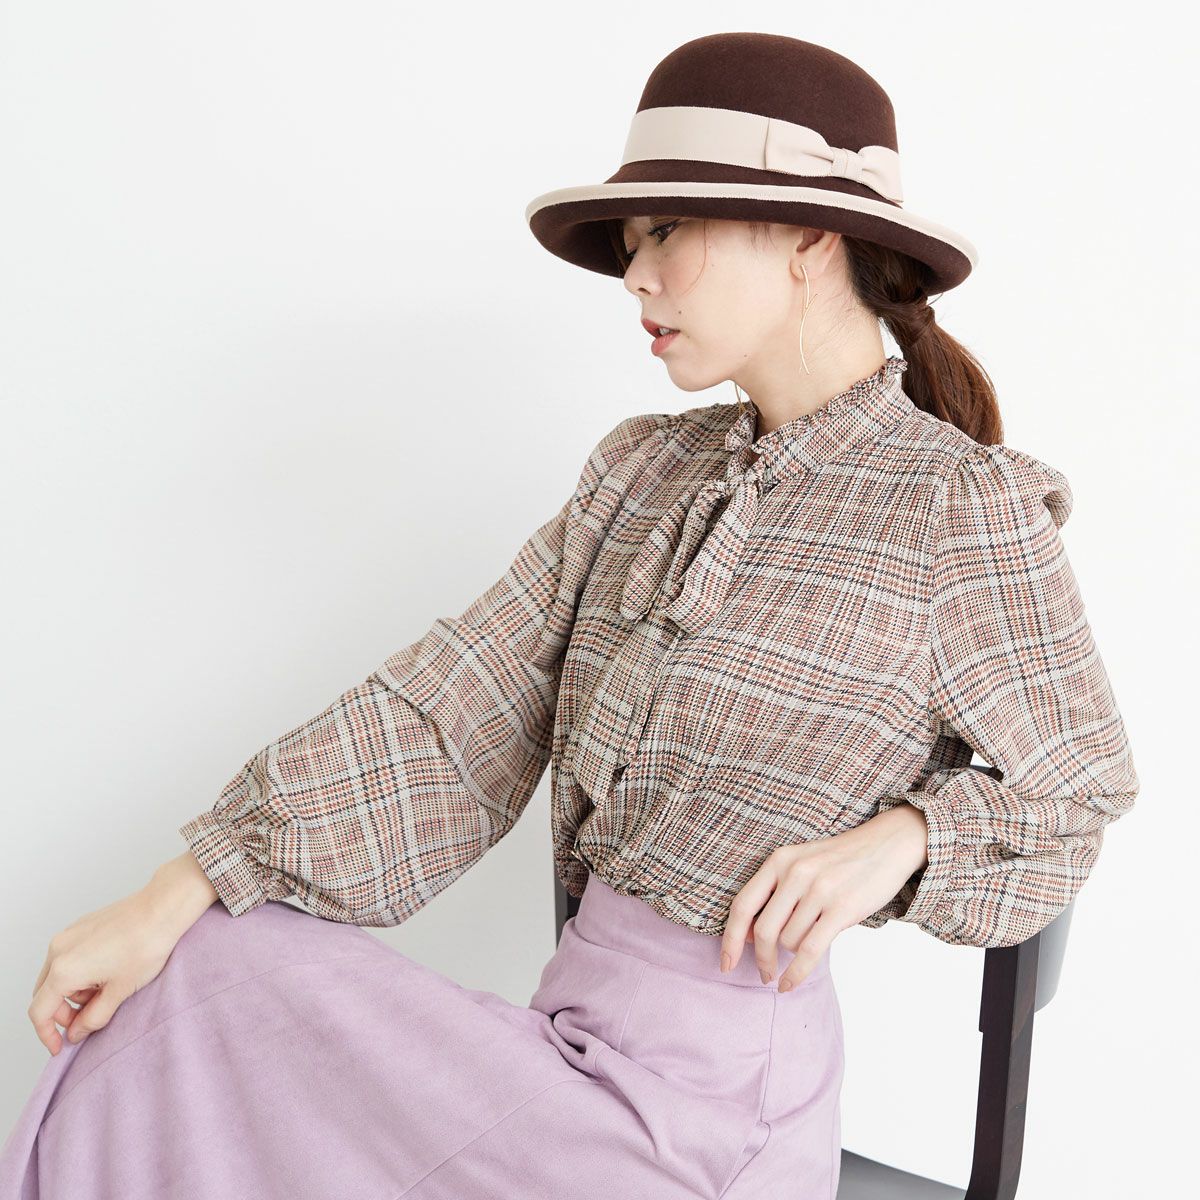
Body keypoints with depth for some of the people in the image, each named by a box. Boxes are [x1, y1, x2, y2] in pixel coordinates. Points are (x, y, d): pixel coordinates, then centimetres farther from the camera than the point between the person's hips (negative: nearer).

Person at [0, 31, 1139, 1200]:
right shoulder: (642, 472, 4)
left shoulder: (965, 510, -12)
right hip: (577, 1020, 5)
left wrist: (900, 836, -19)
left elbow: (1080, 788, 2)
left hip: (720, 1086, -5)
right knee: (199, 981, -7)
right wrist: (173, 895, -4)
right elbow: (454, 707, 0)